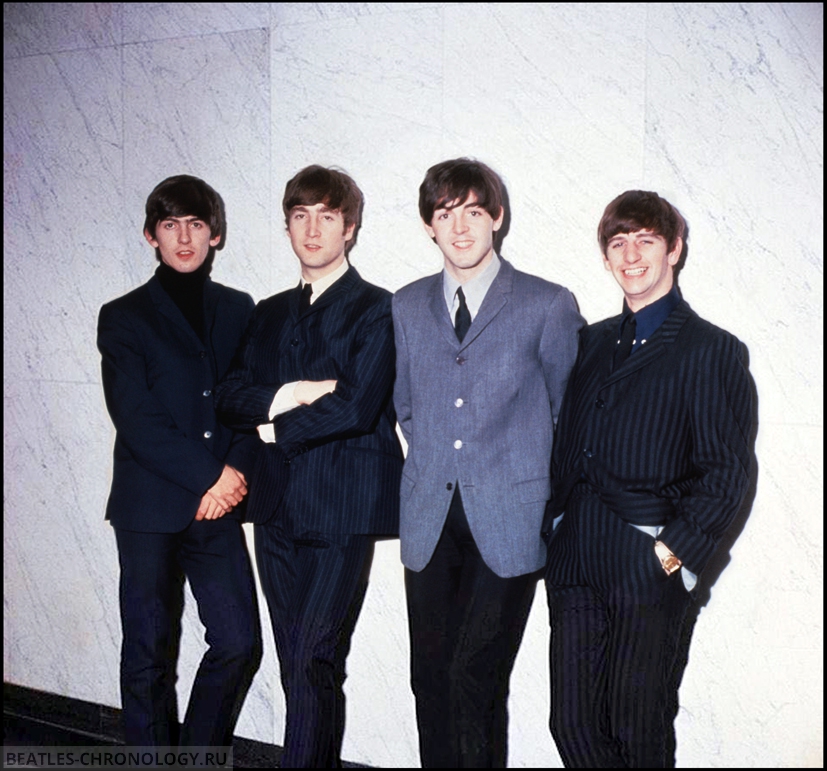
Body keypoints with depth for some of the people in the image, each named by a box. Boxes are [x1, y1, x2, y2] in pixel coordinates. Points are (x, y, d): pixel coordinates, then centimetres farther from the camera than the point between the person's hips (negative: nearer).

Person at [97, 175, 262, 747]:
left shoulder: (238, 311, 12)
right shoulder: (124, 317, 2)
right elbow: (135, 420, -8)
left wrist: (235, 474, -9)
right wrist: (211, 475, -13)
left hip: (219, 507, 3)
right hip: (149, 511, -3)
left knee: (240, 644, 2)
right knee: (149, 658, 5)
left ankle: (203, 750, 22)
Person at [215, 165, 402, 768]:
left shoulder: (376, 309, -1)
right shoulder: (271, 314, 18)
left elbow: (357, 407, -13)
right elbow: (231, 396, 7)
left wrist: (275, 427, -5)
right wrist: (286, 396, -12)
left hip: (343, 509, -5)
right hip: (279, 508, 6)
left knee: (316, 664, -8)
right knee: (296, 666, 10)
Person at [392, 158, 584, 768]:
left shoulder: (548, 306, 0)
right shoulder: (406, 307, 12)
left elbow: (569, 413, 7)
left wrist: (543, 493, 8)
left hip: (508, 520, -4)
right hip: (430, 518, 4)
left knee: (476, 675, -9)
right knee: (430, 674, 7)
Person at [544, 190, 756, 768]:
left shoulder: (712, 350, 0)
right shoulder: (593, 342, 18)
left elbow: (728, 470, -5)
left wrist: (673, 552, -12)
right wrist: (560, 524, 8)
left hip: (648, 565, -5)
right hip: (574, 562, 5)